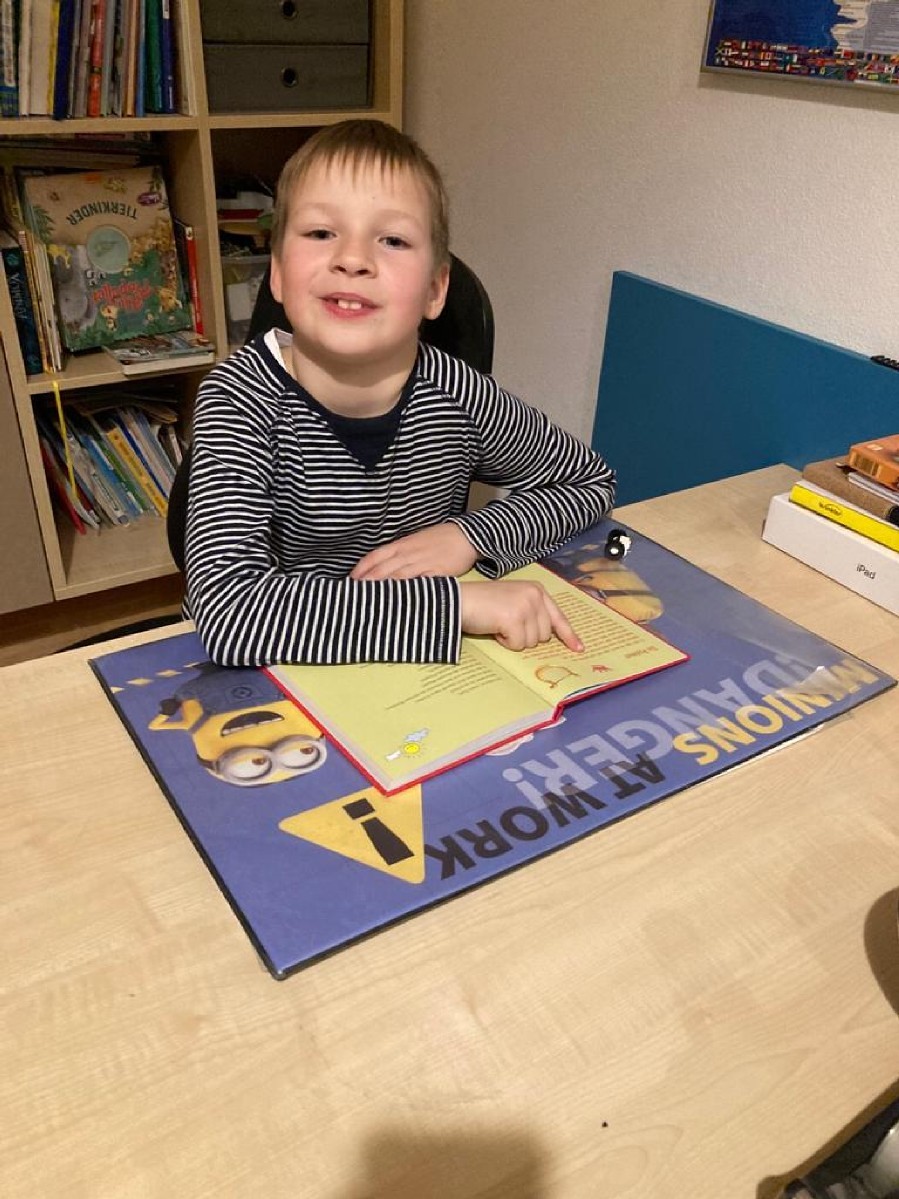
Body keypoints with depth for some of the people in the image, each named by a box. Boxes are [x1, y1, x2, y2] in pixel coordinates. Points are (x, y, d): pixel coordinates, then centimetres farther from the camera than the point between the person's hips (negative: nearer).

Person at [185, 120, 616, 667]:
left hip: (437, 667, 2)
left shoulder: (456, 395, -12)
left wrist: (469, 536, -13)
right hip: (288, 670, -1)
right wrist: (456, 601, -34)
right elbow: (227, 610, -32)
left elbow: (593, 482, 3)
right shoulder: (242, 397, -19)